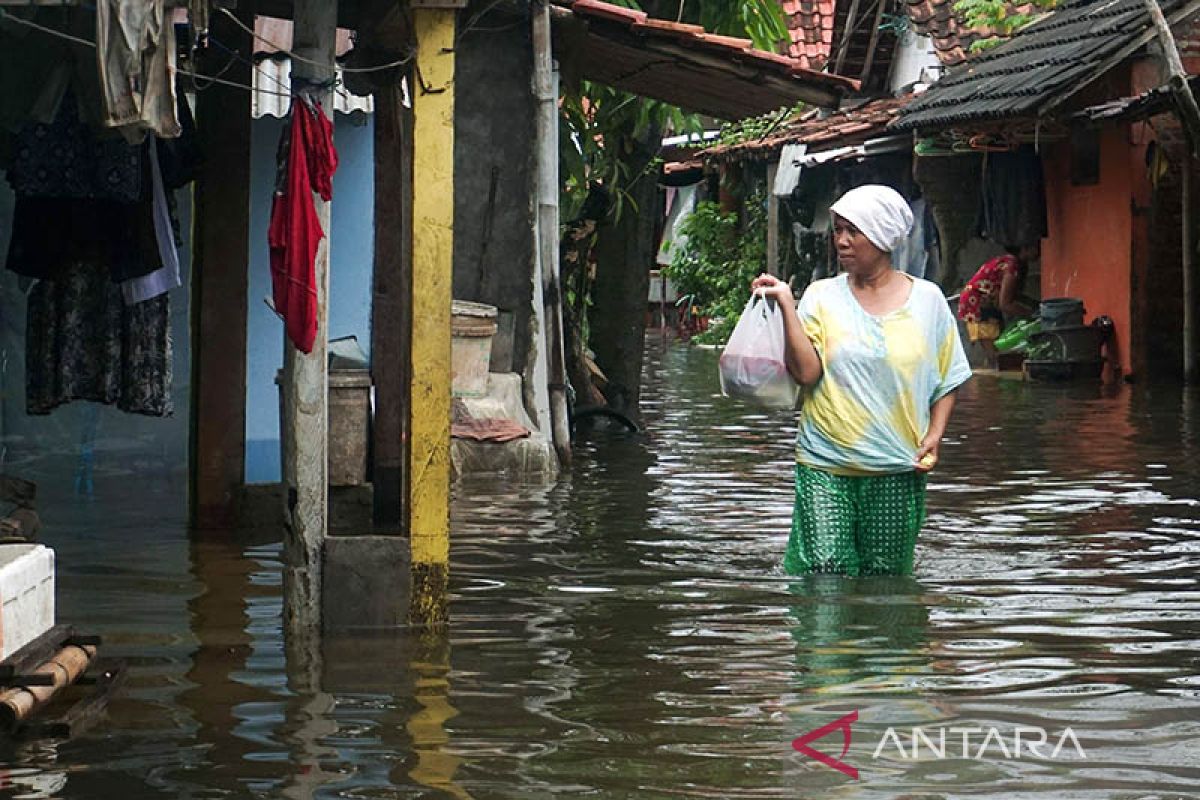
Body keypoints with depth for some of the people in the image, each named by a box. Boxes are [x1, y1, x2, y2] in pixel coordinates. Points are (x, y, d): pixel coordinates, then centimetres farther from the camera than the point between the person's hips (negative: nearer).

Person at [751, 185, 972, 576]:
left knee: (885, 572, 6)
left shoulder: (927, 299, 4)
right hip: (825, 468, -1)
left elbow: (947, 381, 11)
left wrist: (934, 435, -3)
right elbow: (806, 371, -9)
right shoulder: (822, 296, 3)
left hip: (897, 469, 1)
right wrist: (787, 304, -14)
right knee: (824, 569, -11)